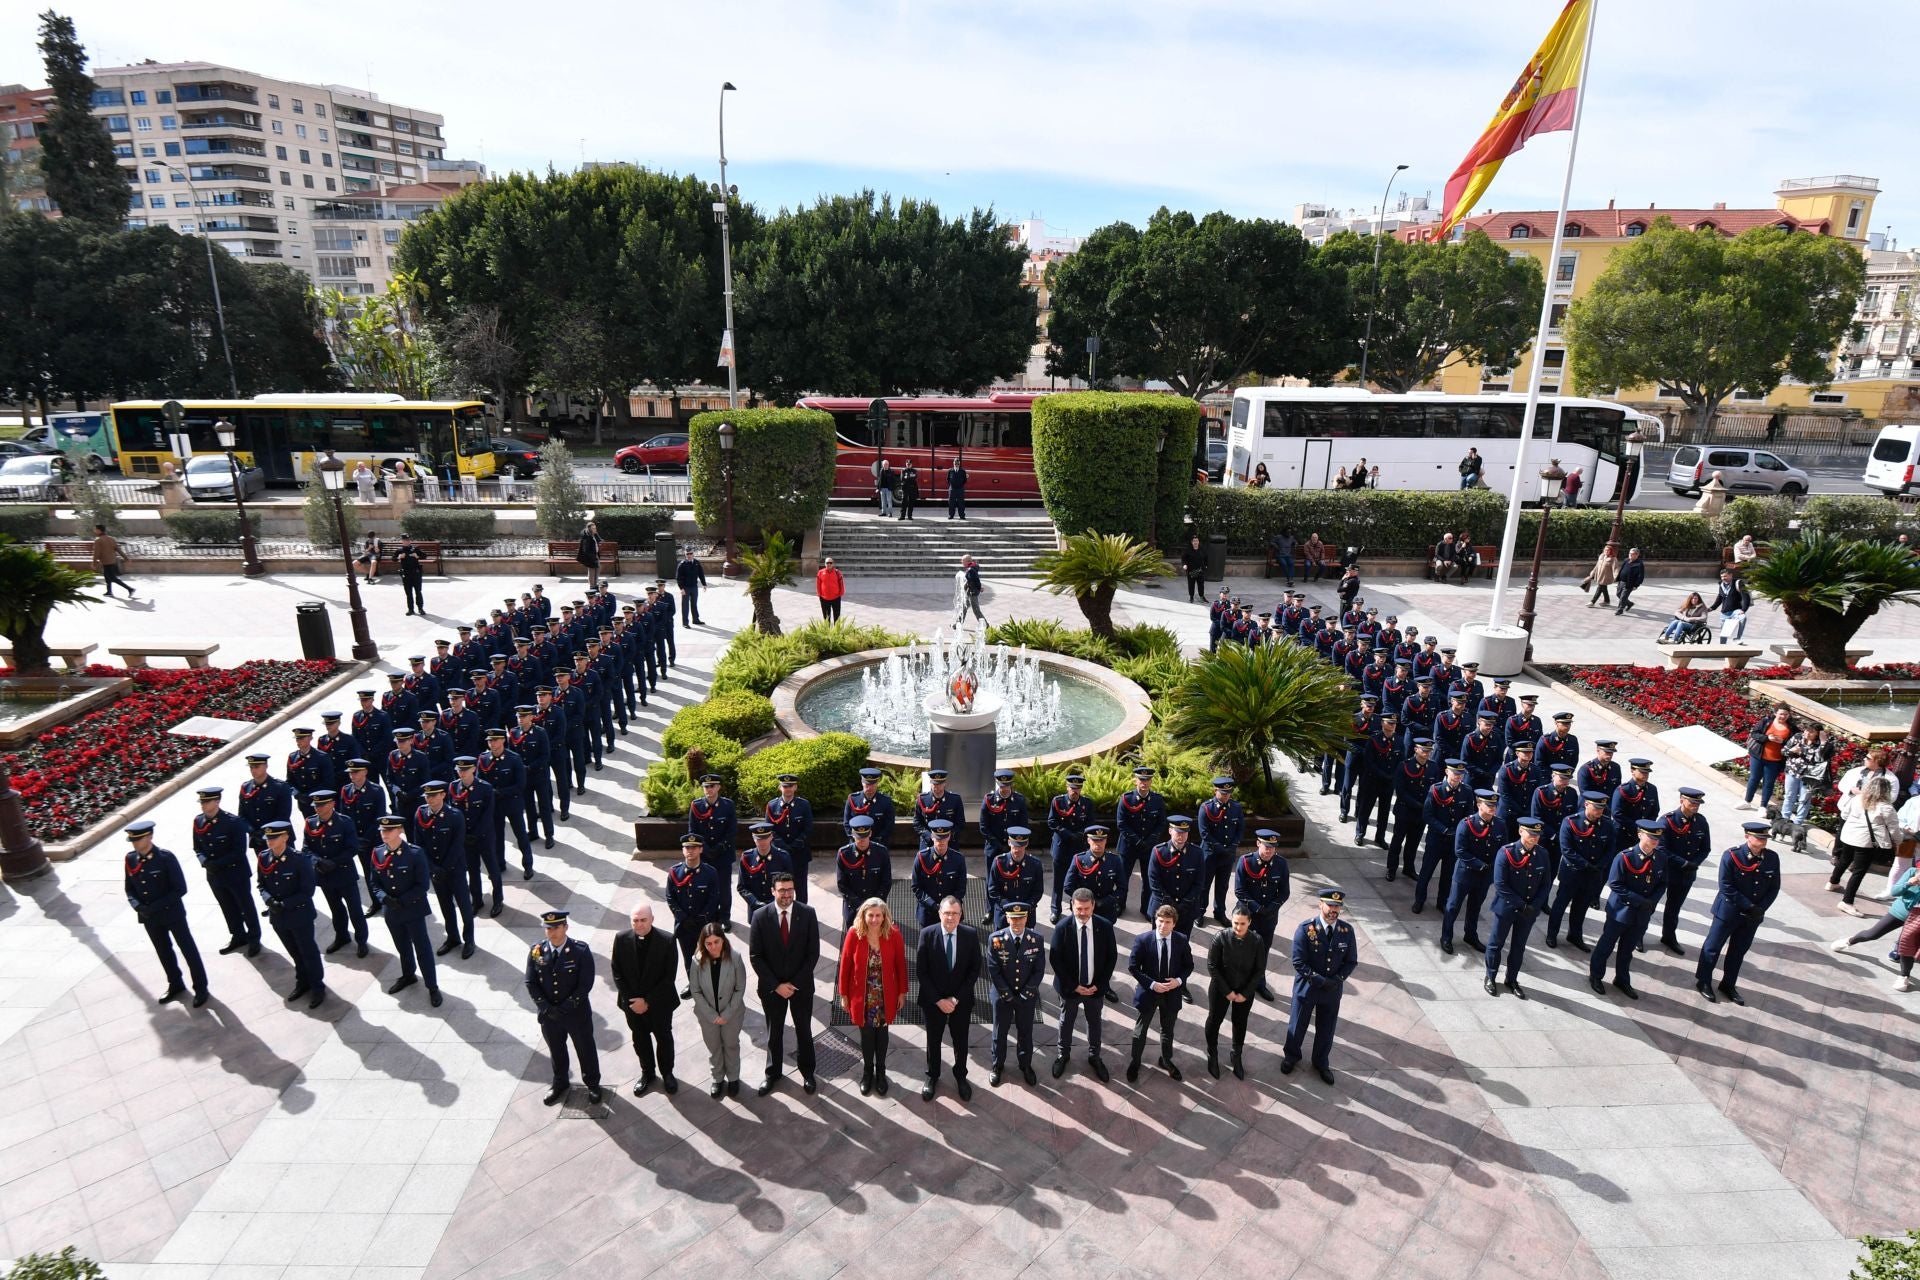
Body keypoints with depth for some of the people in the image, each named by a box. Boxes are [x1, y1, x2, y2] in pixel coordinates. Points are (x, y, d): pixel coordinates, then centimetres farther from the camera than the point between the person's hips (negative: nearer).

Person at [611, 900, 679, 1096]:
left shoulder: (666, 941, -22)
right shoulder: (621, 938, -15)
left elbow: (669, 977, -16)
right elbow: (616, 971, -6)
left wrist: (648, 1001, -18)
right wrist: (630, 999, -11)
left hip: (659, 1002, -2)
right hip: (632, 1002, 2)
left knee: (664, 1038, 18)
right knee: (640, 1039, 20)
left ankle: (667, 1073, 41)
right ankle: (647, 1073, 43)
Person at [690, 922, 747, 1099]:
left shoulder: (734, 958, -24)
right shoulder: (698, 961, -21)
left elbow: (740, 989, -15)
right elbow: (696, 992, -12)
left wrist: (726, 1014, -16)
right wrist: (712, 1015, -14)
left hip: (731, 1014, -1)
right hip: (708, 1015, 1)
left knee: (731, 1045, 22)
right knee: (713, 1048, 22)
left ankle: (733, 1078, 45)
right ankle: (718, 1078, 46)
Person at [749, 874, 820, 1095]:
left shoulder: (807, 913, -13)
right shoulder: (760, 916, -13)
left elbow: (813, 953, -10)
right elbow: (755, 956, -9)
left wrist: (794, 983, -13)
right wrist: (776, 985, -13)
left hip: (801, 985, 0)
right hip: (771, 987, 0)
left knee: (804, 1030, 16)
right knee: (774, 1032, 17)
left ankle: (806, 1071, 37)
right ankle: (773, 1072, 38)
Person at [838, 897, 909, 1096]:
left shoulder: (894, 934, -15)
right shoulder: (854, 934, -17)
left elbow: (900, 964, -5)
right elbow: (845, 965, -8)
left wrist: (902, 991, 1)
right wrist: (843, 994, -3)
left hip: (886, 996, 1)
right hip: (862, 996, -1)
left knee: (882, 1033, 17)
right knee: (866, 1034, 15)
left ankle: (881, 1072, 38)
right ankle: (867, 1071, 38)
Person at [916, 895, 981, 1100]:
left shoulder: (971, 934, -13)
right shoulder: (927, 934, -16)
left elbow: (975, 969, -8)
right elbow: (921, 971, -11)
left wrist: (957, 998, -13)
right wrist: (938, 1000, -14)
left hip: (962, 1000, 1)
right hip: (933, 1000, -1)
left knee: (961, 1040, 18)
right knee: (933, 1040, 18)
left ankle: (960, 1076, 41)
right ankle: (932, 1077, 40)